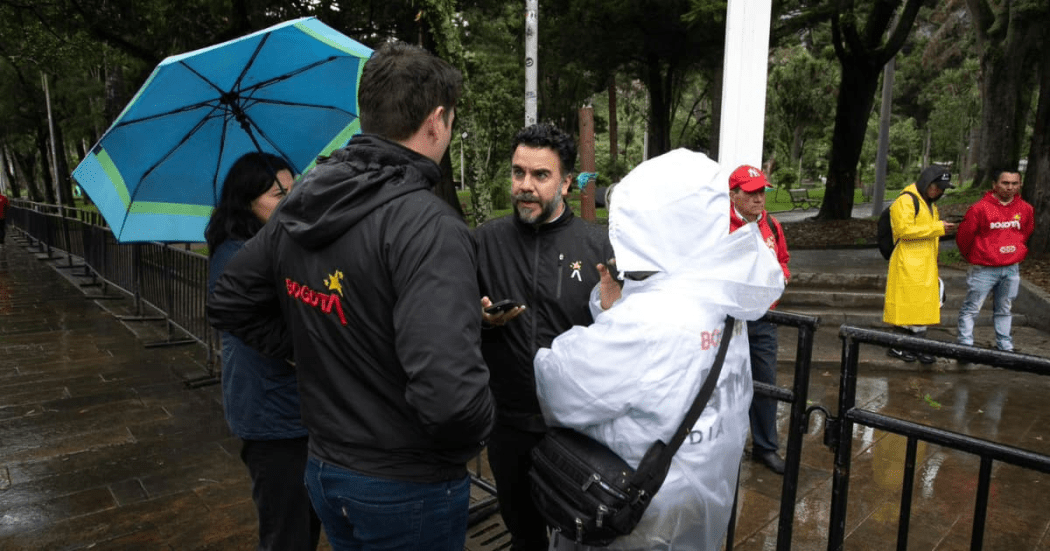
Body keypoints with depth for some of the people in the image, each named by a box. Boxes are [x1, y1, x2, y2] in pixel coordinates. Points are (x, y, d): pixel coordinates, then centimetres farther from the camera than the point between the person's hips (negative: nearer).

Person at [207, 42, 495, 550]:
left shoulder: (297, 209, -2)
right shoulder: (428, 225, -27)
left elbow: (229, 303, 10)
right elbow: (449, 392, -36)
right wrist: (474, 433, -15)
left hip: (324, 470, 7)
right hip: (407, 489, -6)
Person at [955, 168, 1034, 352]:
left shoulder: (1026, 209, 2)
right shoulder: (980, 209, -12)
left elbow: (1026, 233, 19)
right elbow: (964, 236, -3)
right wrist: (973, 257, 11)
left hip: (1012, 270, 5)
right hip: (984, 269, -4)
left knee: (1004, 310, 16)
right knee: (971, 309, 0)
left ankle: (1005, 347, 26)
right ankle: (965, 346, 7)